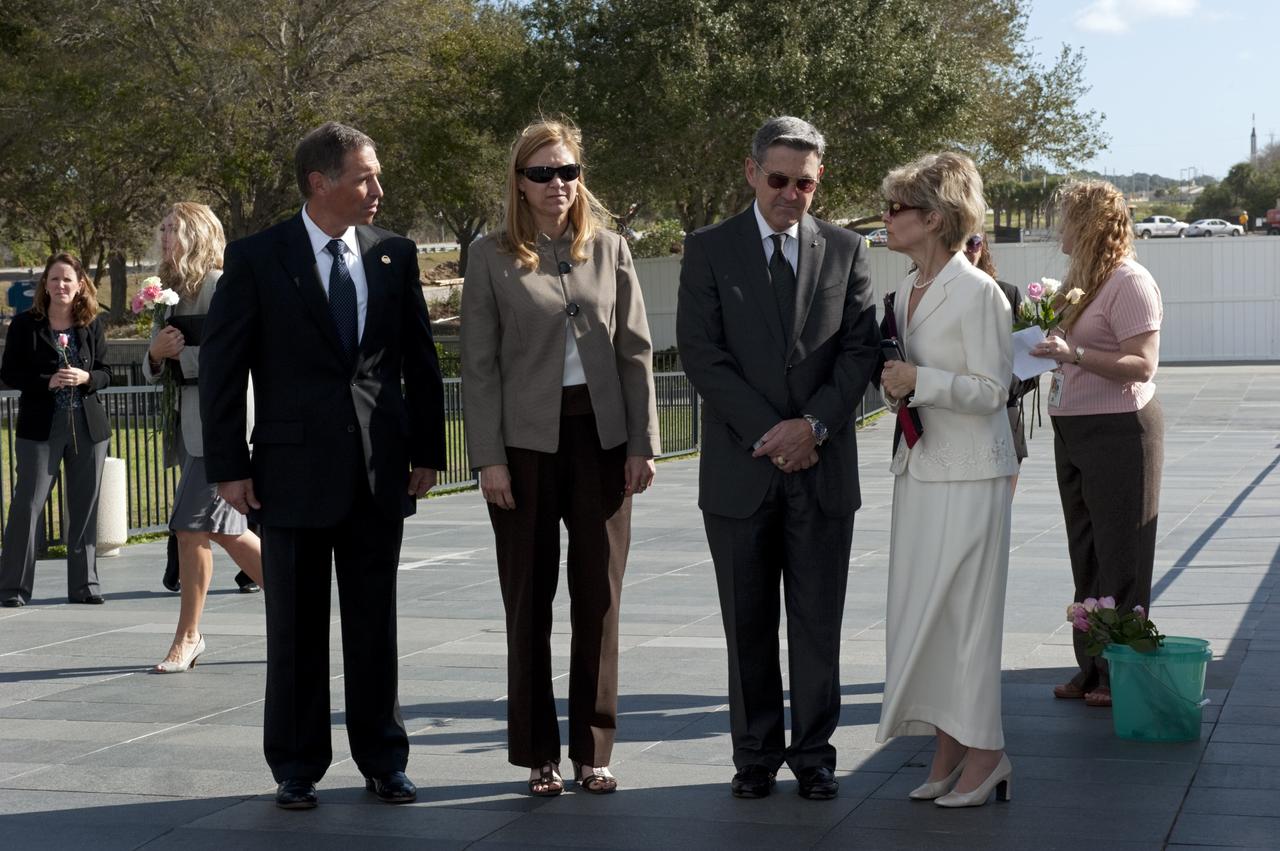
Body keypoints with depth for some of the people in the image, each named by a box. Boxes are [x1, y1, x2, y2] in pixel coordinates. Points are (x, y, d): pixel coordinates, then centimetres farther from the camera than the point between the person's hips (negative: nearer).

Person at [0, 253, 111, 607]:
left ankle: (84, 584, 16)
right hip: (40, 427, -3)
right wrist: (48, 381, -17)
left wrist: (85, 378, -13)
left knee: (85, 508, 7)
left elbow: (105, 373, 9)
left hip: (88, 426, 3)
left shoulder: (92, 324, 6)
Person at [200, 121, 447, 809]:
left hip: (380, 470, 3)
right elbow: (221, 367, -3)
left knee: (375, 624, 10)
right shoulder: (256, 259, -4)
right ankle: (296, 768, 17)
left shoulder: (394, 255, 5)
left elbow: (420, 360, 10)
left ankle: (382, 759, 20)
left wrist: (427, 449, 6)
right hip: (294, 470, -2)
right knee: (295, 628, 6)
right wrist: (228, 466, -7)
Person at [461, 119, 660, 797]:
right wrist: (489, 458, -8)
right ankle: (539, 753, 14)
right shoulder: (492, 258, 0)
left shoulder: (609, 249, 6)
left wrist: (642, 443, -1)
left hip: (601, 438, 2)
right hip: (527, 443, -2)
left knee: (599, 596, 5)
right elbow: (479, 365, -2)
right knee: (529, 600, 5)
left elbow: (635, 350, 5)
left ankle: (592, 749, 14)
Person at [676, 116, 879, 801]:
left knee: (818, 622, 6)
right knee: (748, 624, 7)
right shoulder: (709, 250, 2)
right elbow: (700, 352, -5)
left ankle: (813, 752, 16)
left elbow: (861, 348, 2)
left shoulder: (846, 250, 7)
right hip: (740, 469, -1)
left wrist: (814, 424, -12)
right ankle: (755, 754, 17)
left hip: (823, 468, 1)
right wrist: (767, 432, -12)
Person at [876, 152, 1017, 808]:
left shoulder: (978, 293, -13)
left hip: (970, 474, -8)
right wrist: (893, 387, 1)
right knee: (919, 609, 8)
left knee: (960, 611, -4)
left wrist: (920, 379, -22)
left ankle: (984, 753, 6)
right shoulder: (907, 291, 12)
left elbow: (991, 390, -14)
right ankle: (949, 751, 17)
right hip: (918, 468, 8)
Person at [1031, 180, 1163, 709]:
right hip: (1072, 430, 9)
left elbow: (1142, 365, -20)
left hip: (1119, 430, -9)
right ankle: (1092, 669, 21)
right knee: (1086, 556, 13)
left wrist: (1075, 354, -29)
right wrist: (1048, 347, 5)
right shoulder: (1080, 280, 13)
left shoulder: (1130, 283, -14)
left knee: (1120, 558, -2)